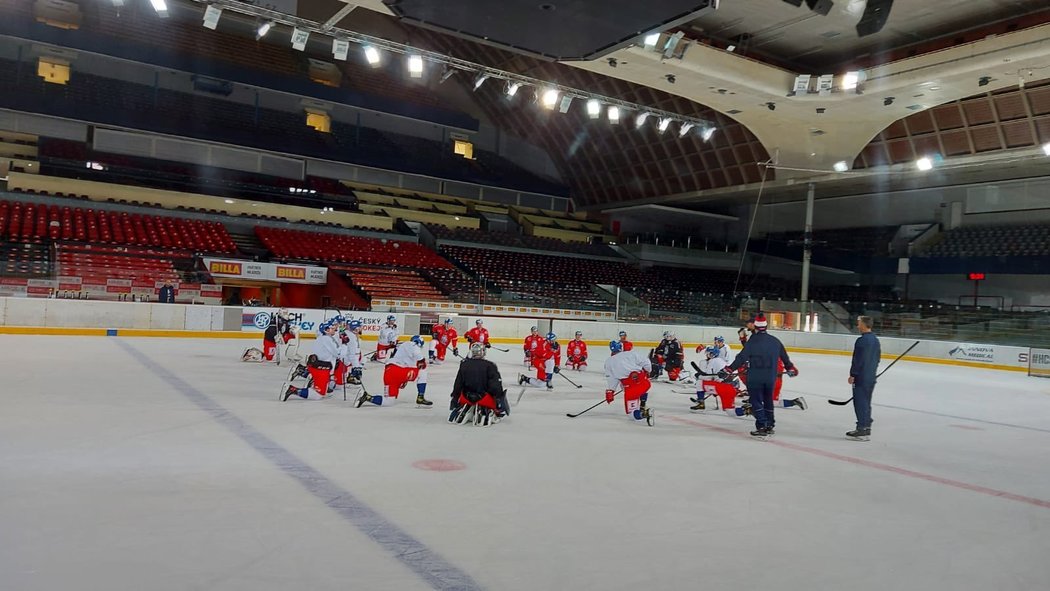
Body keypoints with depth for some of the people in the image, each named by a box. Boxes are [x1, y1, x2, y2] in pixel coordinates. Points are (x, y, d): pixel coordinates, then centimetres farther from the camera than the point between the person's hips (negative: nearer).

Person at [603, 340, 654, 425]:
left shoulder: (609, 362, 13)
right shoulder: (631, 354, 12)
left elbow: (611, 379, 9)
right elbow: (646, 362, 8)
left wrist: (609, 392, 17)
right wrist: (646, 372, 26)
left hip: (630, 387, -3)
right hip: (644, 381, 3)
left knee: (632, 413, 5)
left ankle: (644, 413, -24)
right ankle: (642, 407, 29)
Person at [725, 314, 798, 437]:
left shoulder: (752, 341, -12)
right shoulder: (775, 341, 5)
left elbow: (741, 358, -16)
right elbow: (784, 356, 16)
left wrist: (728, 370, -13)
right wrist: (791, 368, 33)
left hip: (755, 377, -5)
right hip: (770, 377, 6)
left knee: (756, 401, -1)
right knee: (768, 400, 19)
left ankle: (762, 427, -8)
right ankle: (769, 426, 26)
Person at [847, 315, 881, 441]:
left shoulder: (862, 340, -18)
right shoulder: (875, 340, 11)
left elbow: (858, 360, -19)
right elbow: (877, 358, 18)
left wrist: (852, 374, -13)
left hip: (861, 378, -9)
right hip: (871, 378, 9)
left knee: (860, 403, -5)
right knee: (866, 403, 16)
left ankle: (862, 430, -3)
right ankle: (866, 428, 22)